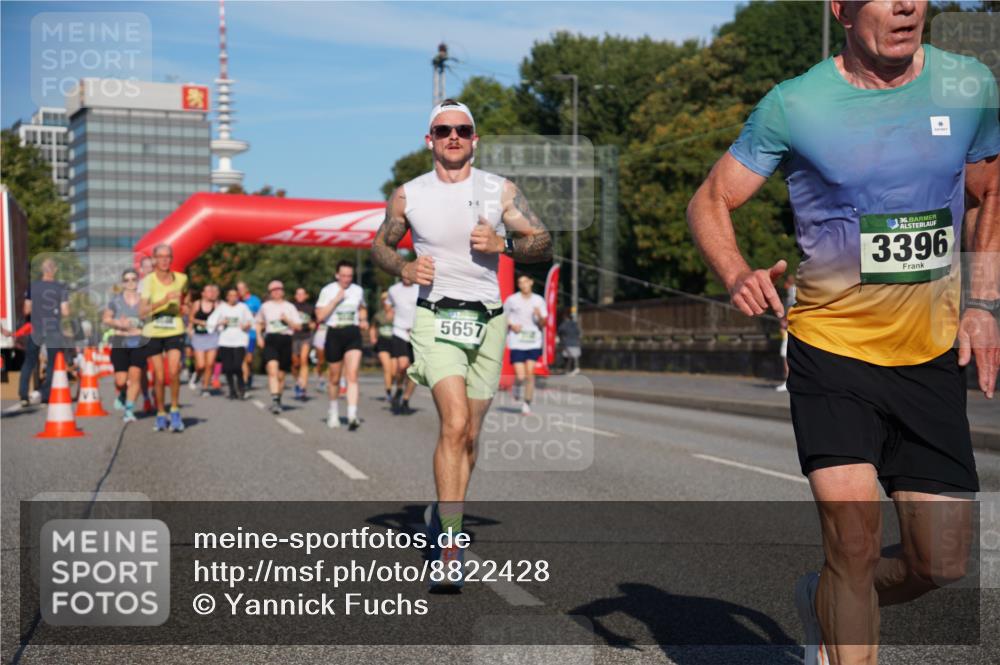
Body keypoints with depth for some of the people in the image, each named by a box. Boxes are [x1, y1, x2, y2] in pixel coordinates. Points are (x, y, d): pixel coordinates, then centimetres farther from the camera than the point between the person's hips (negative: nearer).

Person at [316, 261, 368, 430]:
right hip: (334, 334, -1)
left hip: (353, 334, 1)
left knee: (352, 375, -14)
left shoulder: (358, 290, 8)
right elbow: (320, 316, -9)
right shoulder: (328, 290, -2)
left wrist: (363, 320, 7)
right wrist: (336, 300, -16)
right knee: (334, 378, 11)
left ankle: (352, 415, -22)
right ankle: (333, 411, 34)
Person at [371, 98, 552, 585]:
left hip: (488, 321, 3)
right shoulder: (408, 196, 5)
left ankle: (441, 515, 32)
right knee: (455, 424, -20)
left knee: (469, 435, 9)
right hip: (436, 319, -3)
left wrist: (502, 243, -13)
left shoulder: (500, 191, 5)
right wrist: (403, 268, -3)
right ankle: (450, 547, -19)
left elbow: (543, 244, 6)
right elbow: (380, 244, 18)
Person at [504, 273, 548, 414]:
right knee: (520, 376, -8)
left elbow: (543, 325, 9)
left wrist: (540, 316, -12)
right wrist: (511, 325, -8)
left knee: (530, 373, -5)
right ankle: (517, 385, 28)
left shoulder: (539, 300, 7)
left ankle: (527, 404, 9)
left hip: (533, 342, 2)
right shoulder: (511, 300, 1)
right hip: (516, 343, -1)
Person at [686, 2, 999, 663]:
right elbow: (710, 202, -1)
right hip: (831, 350, -4)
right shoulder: (795, 103, -8)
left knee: (942, 563, 5)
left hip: (932, 358, 4)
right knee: (856, 543, -14)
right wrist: (738, 276, -21)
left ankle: (823, 600, 35)